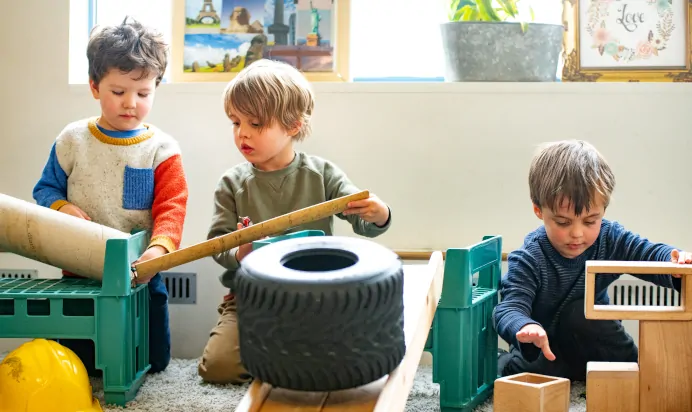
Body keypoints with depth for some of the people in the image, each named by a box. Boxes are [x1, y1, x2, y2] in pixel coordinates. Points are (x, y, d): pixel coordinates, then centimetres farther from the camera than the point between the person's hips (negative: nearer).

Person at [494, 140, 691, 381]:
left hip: (590, 341, 2)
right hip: (542, 352, -2)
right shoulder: (528, 260, -25)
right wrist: (525, 327, -62)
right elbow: (510, 307, -35)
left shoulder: (610, 238, -12)